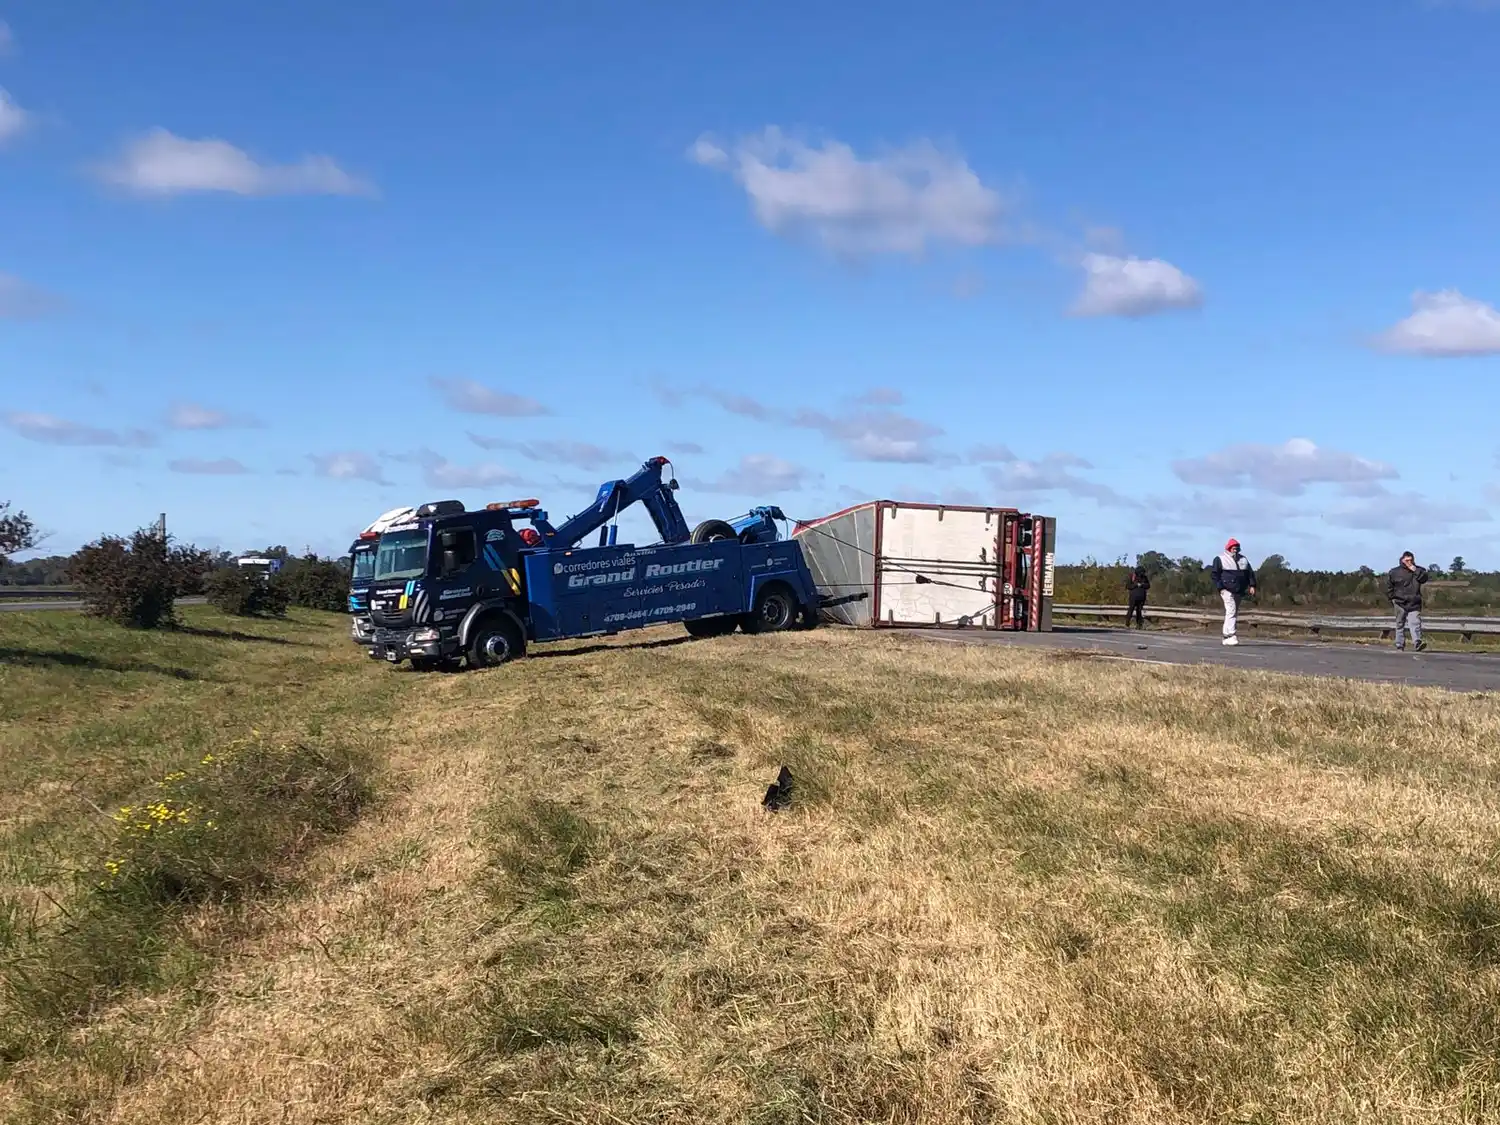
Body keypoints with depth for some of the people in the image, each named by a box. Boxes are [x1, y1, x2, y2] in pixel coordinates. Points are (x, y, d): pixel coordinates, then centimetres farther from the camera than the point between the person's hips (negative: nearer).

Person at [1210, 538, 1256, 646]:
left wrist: (1252, 585, 3)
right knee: (1231, 611, -18)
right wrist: (1220, 588, -13)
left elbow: (1250, 573, 17)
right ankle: (1231, 635, -23)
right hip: (1227, 590, -6)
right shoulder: (1220, 559, 2)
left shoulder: (1243, 559, 18)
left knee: (1234, 613, 6)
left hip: (1239, 591, 6)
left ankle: (1226, 636, 10)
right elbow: (1215, 575, -2)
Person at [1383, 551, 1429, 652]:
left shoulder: (1418, 570, 8)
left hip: (1414, 604, 0)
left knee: (1415, 623, -15)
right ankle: (1399, 646, 13)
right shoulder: (1394, 572, 4)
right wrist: (1393, 598, 3)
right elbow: (1389, 587, 9)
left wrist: (1415, 570, -17)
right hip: (1400, 603, 0)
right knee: (1400, 625, 7)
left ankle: (1418, 642, -27)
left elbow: (1424, 578, -11)